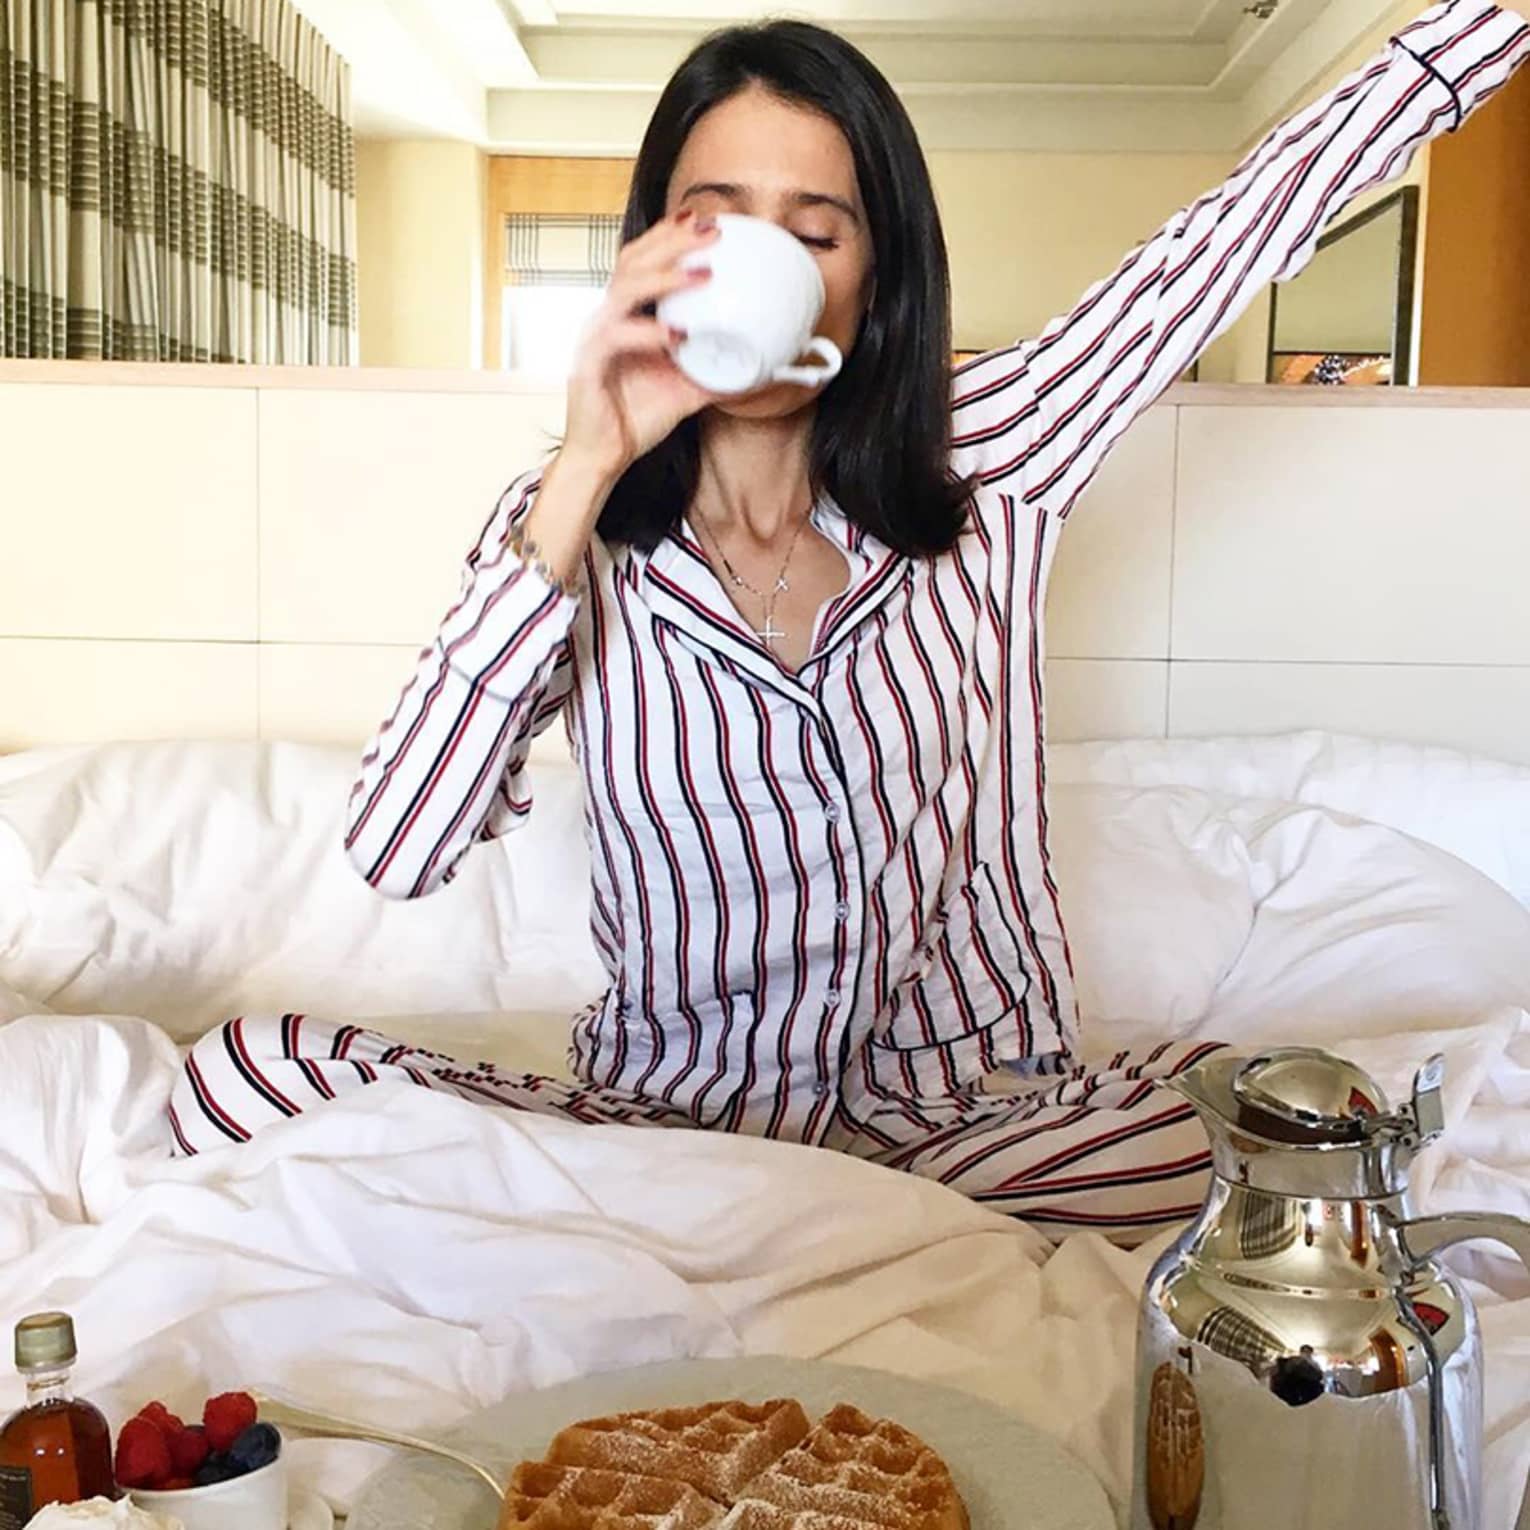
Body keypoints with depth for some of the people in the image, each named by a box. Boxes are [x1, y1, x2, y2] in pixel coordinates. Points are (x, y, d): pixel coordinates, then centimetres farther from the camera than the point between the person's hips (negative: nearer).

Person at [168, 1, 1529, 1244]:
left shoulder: (980, 479, 4)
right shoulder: (576, 529, -1)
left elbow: (1255, 217, 7)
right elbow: (397, 851, -16)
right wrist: (587, 469, -19)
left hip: (970, 1113, 2)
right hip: (665, 1120, -1)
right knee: (240, 1077, -23)